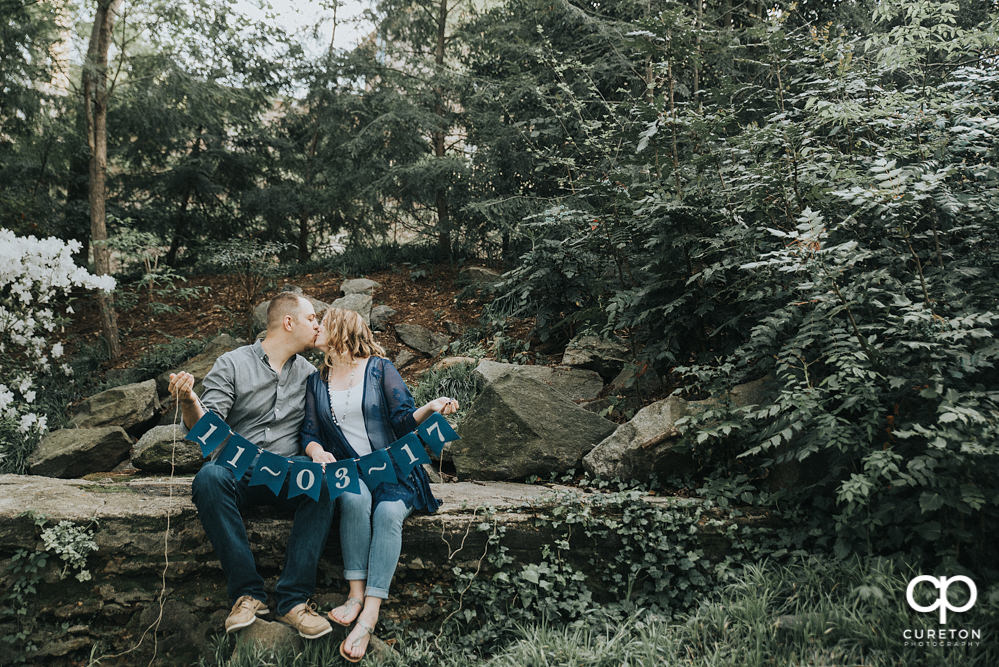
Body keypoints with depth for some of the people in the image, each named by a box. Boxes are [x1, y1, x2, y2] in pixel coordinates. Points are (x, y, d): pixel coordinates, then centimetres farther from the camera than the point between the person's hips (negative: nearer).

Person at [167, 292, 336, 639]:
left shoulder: (308, 372, 17)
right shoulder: (232, 364, 5)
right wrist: (188, 401, -25)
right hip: (238, 469, -1)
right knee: (209, 477, -35)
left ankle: (293, 600, -30)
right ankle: (247, 593, -28)